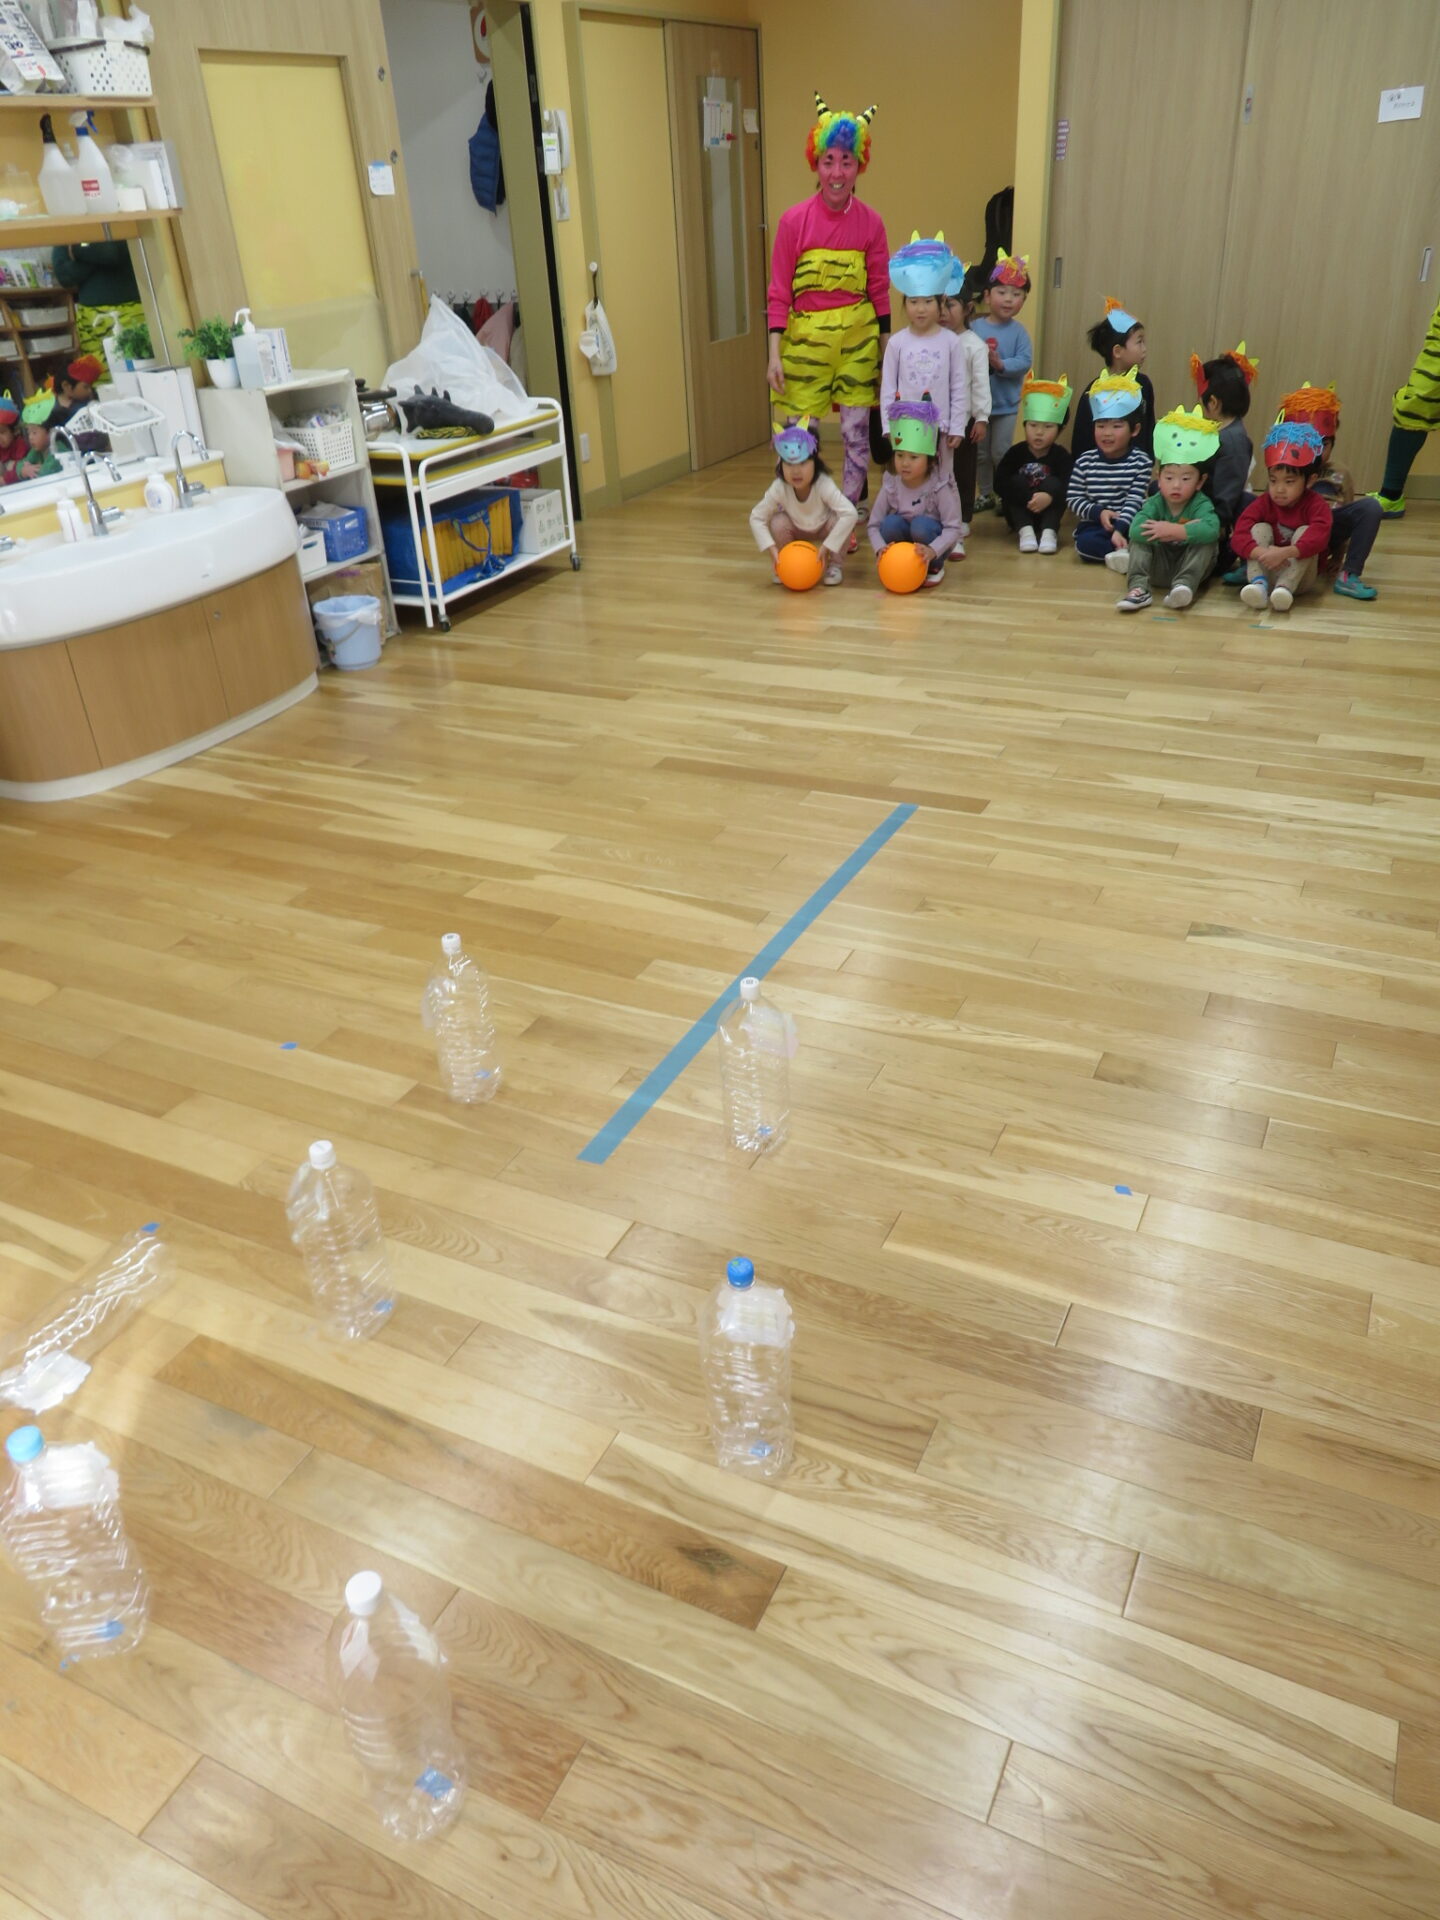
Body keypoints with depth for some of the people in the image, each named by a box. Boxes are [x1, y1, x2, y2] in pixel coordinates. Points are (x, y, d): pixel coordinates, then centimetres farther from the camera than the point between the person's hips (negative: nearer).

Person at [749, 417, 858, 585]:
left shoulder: (824, 485, -38)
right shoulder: (779, 488, -32)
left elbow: (850, 513, -46)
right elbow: (756, 517, -23)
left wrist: (827, 546, -46)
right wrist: (772, 549, -34)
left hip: (824, 528, -2)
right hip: (797, 530, 2)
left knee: (837, 520, -31)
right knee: (778, 522, -27)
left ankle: (836, 565, -5)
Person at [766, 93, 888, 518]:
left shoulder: (870, 223, -1)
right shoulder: (794, 220, -7)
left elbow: (880, 290, 6)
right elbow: (778, 292, -5)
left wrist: (887, 349, 7)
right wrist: (774, 353, -11)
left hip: (858, 337, 2)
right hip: (805, 335, -1)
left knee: (856, 432, 3)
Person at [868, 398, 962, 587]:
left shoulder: (940, 487, -20)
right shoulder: (890, 486, -12)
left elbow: (953, 528, -24)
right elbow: (874, 525, -11)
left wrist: (933, 550, -43)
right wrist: (880, 548, -33)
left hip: (933, 541, -2)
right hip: (904, 541, 2)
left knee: (921, 524, -32)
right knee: (891, 522, -26)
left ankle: (935, 566, -5)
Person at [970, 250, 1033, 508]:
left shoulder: (1018, 332, -6)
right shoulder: (975, 327, -5)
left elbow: (1025, 362, -14)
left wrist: (1001, 364, -26)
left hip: (1006, 404, -2)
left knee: (1000, 453, 4)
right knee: (981, 454, 12)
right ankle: (986, 494, 26)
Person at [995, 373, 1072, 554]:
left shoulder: (1061, 456, -8)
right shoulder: (1016, 452, -8)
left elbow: (1068, 487, -22)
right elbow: (1000, 484, -22)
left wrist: (1050, 497, -44)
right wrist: (1028, 498, -34)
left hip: (1047, 514, 0)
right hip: (1020, 513, 0)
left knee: (1053, 483, -22)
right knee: (1017, 482, -21)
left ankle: (1049, 531, -30)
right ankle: (1025, 530, -29)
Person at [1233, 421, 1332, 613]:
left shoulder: (1317, 504, -10)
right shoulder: (1264, 502, -4)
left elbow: (1318, 537, -30)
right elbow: (1239, 535, -19)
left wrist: (1284, 553, -46)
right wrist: (1261, 553, -39)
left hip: (1299, 575, -2)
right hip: (1267, 571, 2)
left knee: (1305, 531, -22)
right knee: (1260, 528, -15)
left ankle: (1285, 587, -40)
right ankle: (1259, 583, -36)